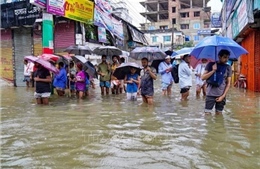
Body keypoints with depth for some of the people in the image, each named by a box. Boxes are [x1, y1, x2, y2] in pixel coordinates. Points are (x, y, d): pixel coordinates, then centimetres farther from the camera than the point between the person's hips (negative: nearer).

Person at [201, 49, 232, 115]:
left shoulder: (228, 67, 2)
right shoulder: (211, 64, -1)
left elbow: (228, 83, 2)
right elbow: (203, 77, -6)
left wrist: (223, 96, -7)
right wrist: (213, 70, -17)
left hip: (221, 95, 2)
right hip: (210, 94, -1)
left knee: (219, 114, 9)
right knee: (207, 114, -2)